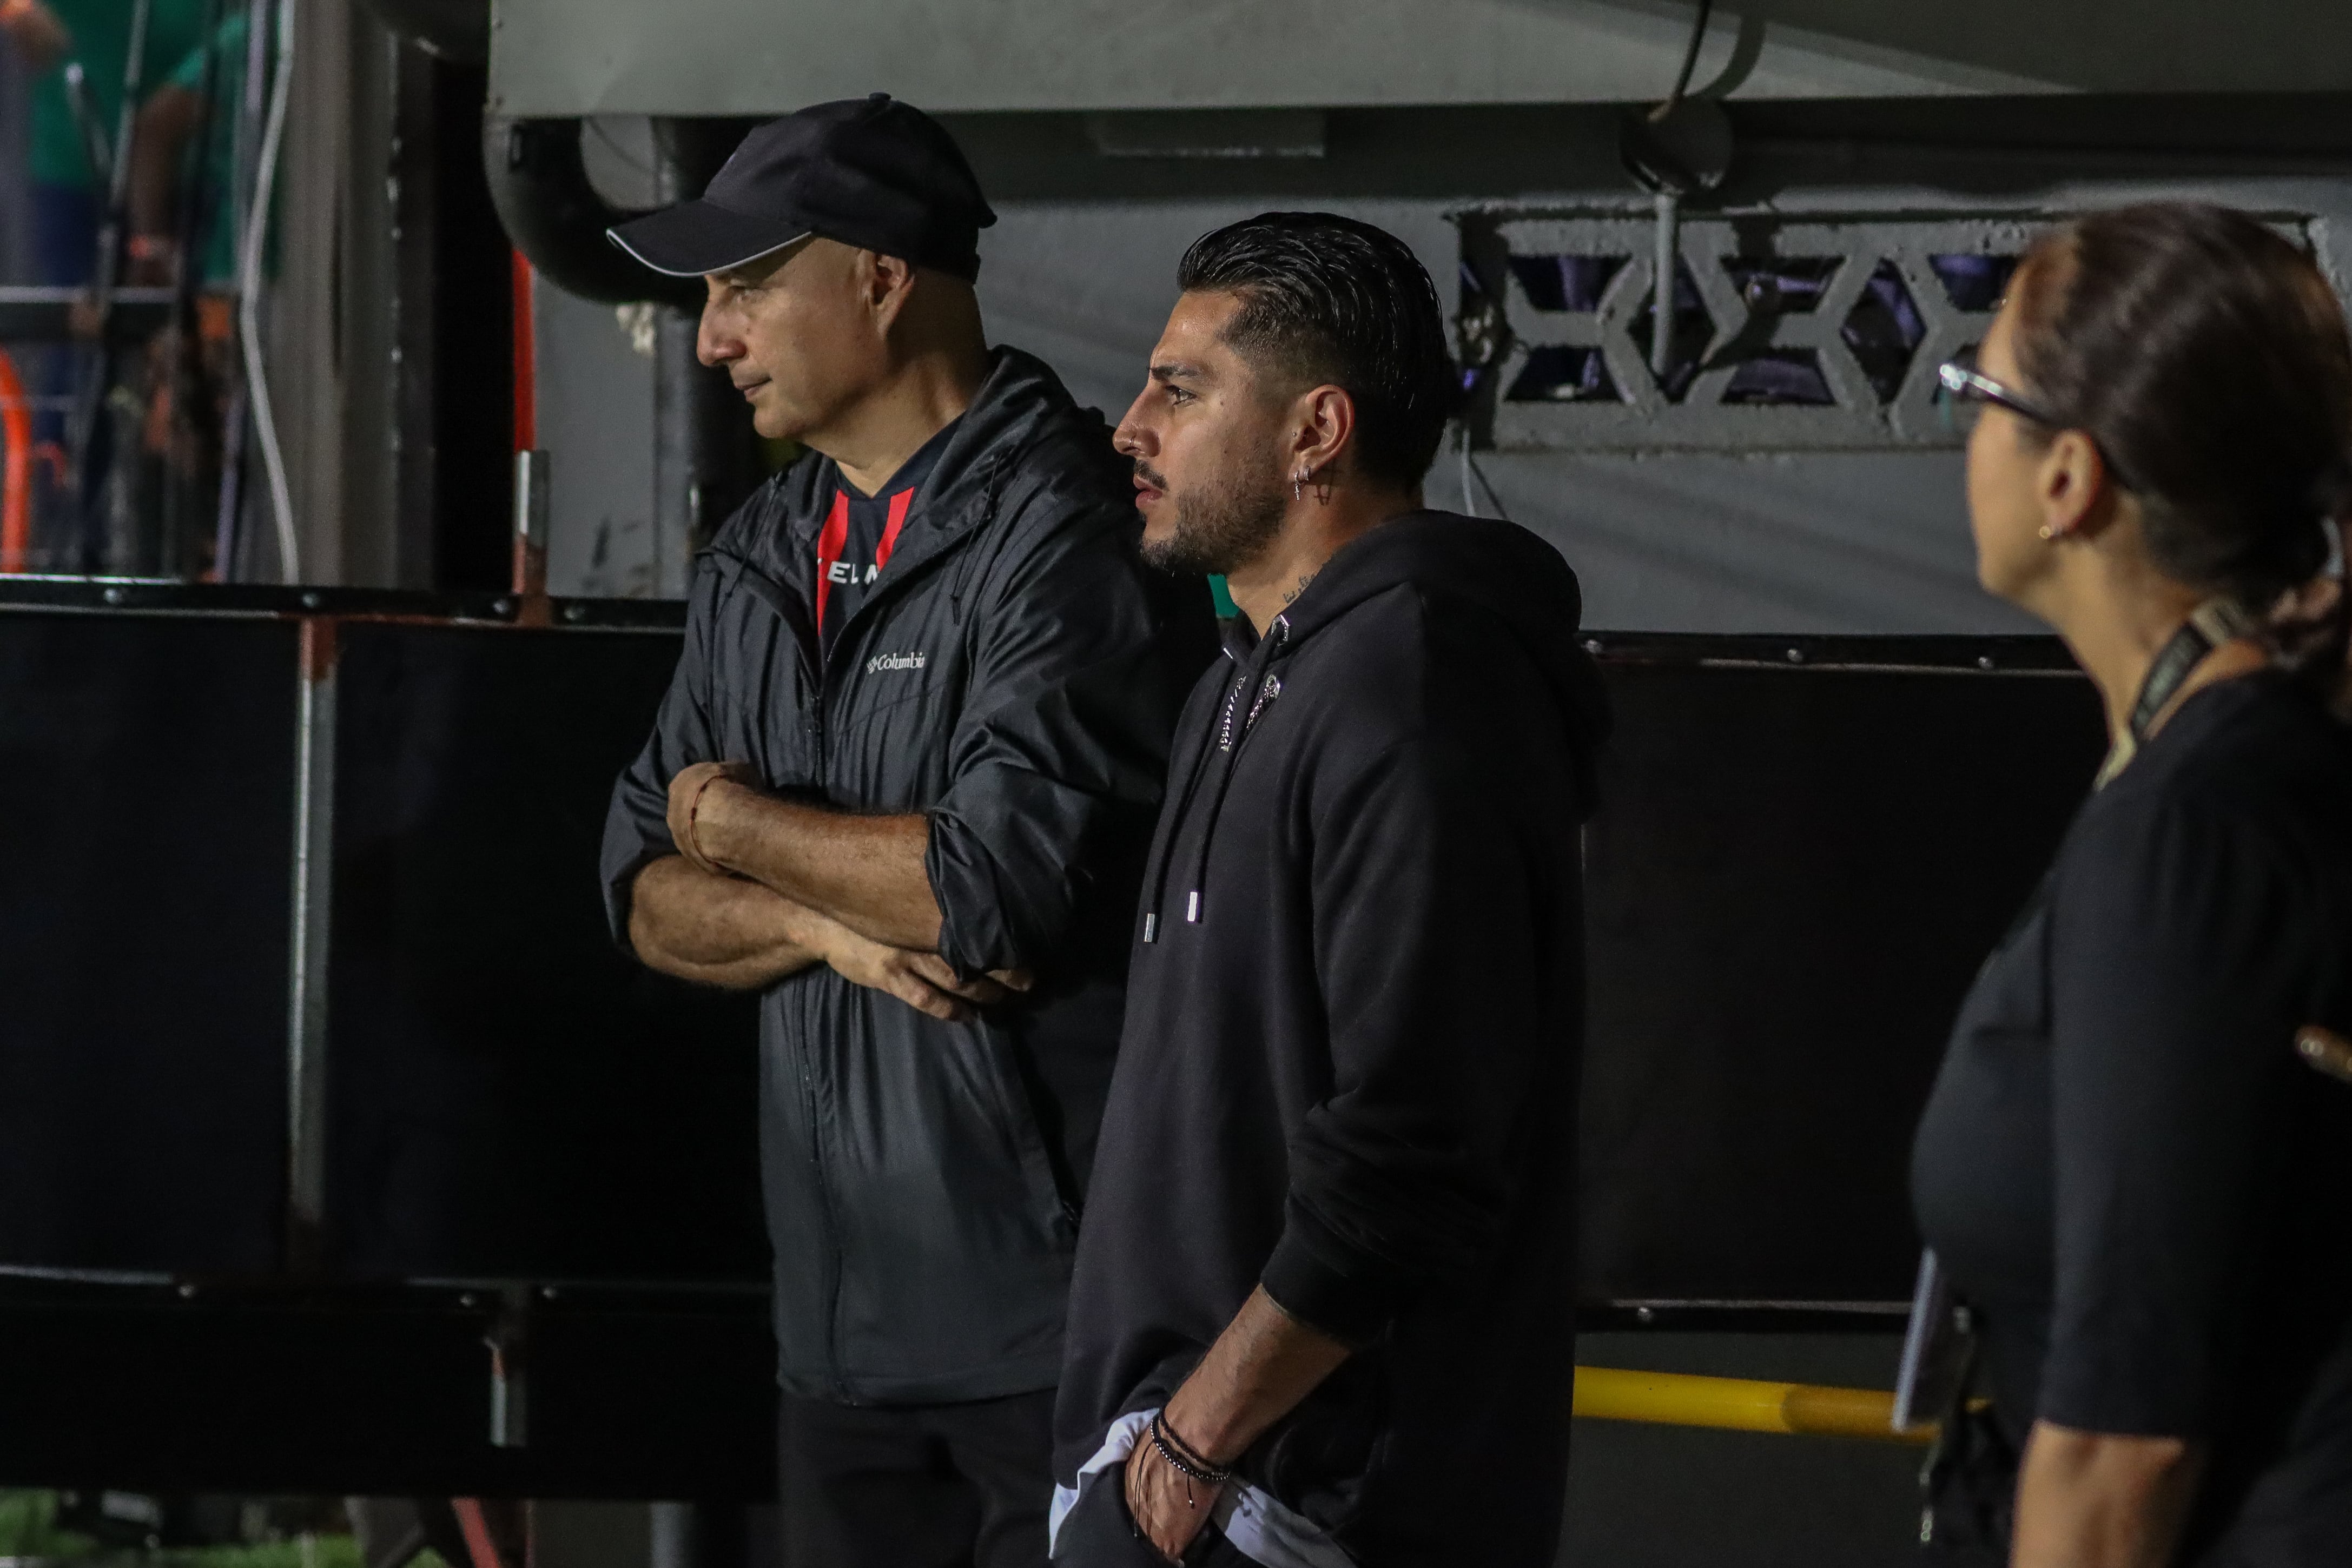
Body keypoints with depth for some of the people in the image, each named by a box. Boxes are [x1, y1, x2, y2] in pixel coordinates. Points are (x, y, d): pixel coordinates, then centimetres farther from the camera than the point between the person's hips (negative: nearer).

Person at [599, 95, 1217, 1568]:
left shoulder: (1068, 536, -13)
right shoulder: (762, 560, 13)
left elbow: (998, 884, -22)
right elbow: (649, 894, 13)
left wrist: (740, 823, -6)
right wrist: (827, 922, -9)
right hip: (845, 1315, 8)